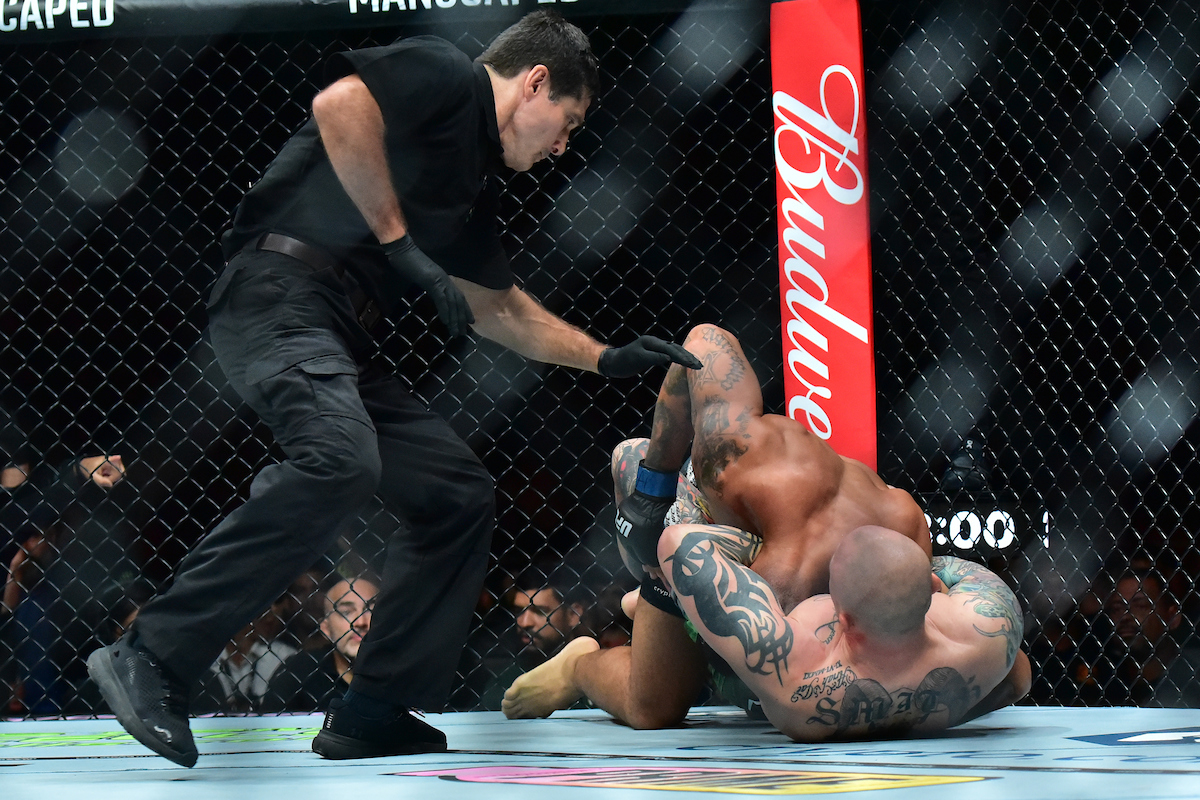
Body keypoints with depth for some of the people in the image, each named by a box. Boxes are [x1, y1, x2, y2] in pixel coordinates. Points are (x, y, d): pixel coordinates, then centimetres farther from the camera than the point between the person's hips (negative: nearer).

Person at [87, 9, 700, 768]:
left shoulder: (475, 178, 28)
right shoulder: (446, 76, 1)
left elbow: (502, 310, 39)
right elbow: (339, 105, -18)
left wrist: (608, 358, 36)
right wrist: (401, 241, -13)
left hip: (342, 338, 10)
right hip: (280, 291, -10)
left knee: (460, 493, 8)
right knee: (341, 457, -33)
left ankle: (373, 715, 9)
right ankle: (152, 660, -30)